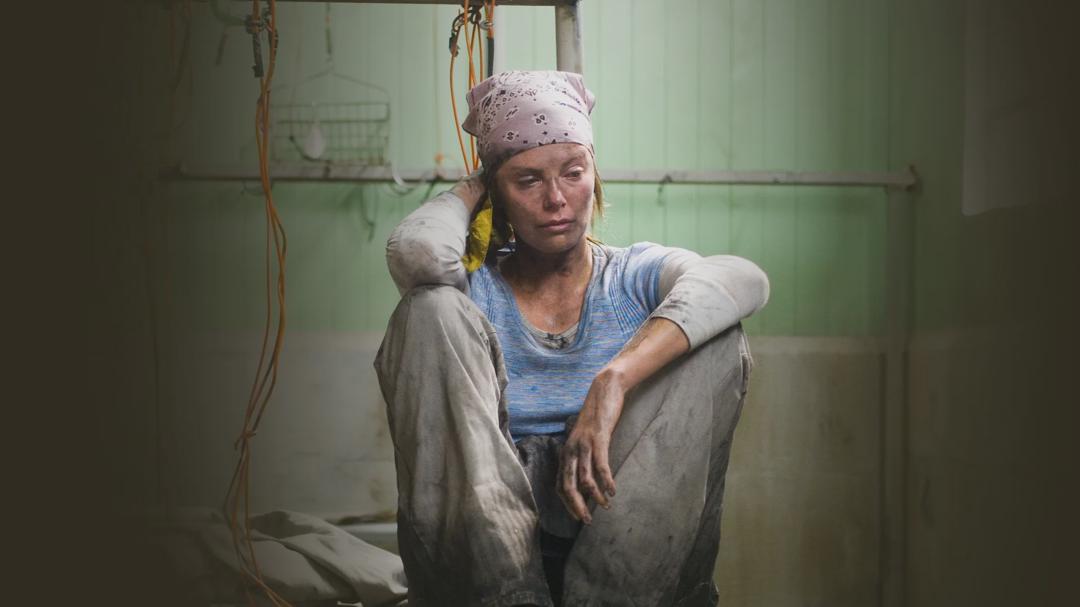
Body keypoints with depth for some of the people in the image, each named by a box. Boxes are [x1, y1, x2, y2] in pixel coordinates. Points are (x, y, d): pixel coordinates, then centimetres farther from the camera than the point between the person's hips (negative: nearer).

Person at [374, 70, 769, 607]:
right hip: (487, 544, 0)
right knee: (431, 309, -15)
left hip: (620, 536, 1)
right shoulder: (474, 290, 8)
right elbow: (418, 251, -19)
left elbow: (743, 280, -16)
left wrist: (613, 382, -31)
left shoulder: (637, 277, 8)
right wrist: (469, 190, 5)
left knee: (719, 340, -16)